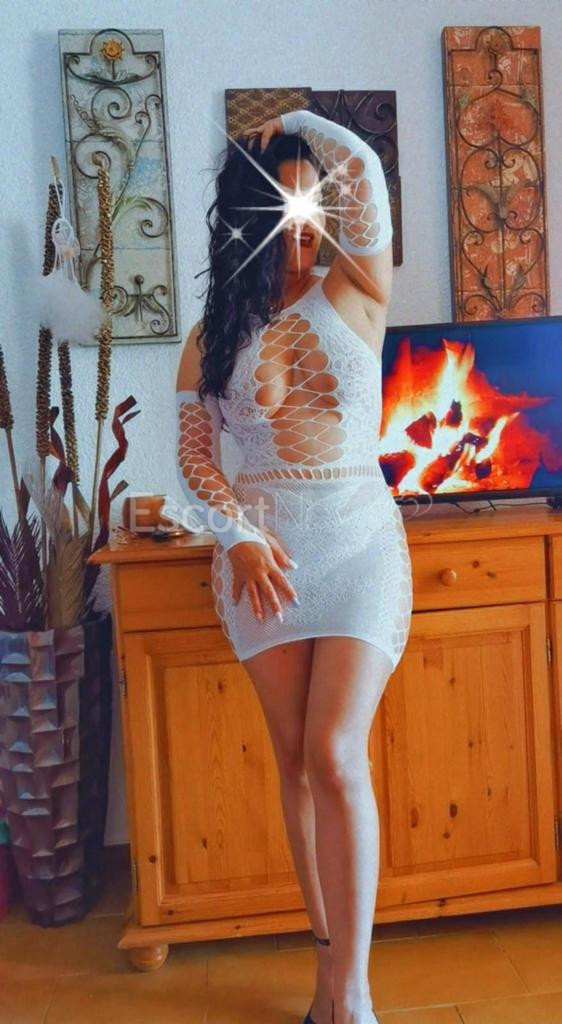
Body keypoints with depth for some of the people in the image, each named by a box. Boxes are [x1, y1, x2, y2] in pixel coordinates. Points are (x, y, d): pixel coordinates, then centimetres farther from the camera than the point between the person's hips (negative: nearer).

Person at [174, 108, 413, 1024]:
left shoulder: (357, 296, 2)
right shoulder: (214, 336, 7)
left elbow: (364, 170, -10)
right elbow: (193, 456, 4)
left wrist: (291, 125, 9)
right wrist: (240, 535, -13)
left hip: (360, 545, -2)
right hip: (261, 556, 3)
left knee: (336, 754, -11)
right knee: (297, 760, 7)